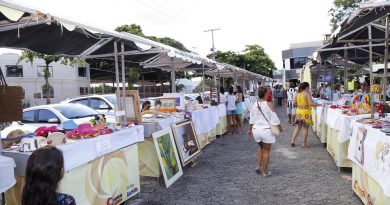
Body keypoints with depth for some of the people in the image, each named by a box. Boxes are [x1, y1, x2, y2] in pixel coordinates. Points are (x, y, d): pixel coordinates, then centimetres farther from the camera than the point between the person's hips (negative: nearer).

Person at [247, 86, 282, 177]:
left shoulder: (254, 105, 1)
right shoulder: (269, 104, -14)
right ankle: (265, 172, 16)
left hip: (256, 129, 5)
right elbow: (275, 119, -10)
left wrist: (249, 130, 20)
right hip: (266, 130, -5)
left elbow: (251, 120, 8)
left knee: (261, 148, 27)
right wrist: (280, 127, 7)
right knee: (266, 150, 9)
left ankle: (258, 166, 20)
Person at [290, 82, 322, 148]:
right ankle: (304, 143, 10)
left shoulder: (298, 94, 6)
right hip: (306, 113, -6)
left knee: (298, 127, 15)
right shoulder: (307, 94, -12)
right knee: (305, 128, 4)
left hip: (299, 112, 6)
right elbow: (311, 103, -19)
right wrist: (319, 104, -7)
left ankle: (292, 141, 13)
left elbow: (294, 102, 10)